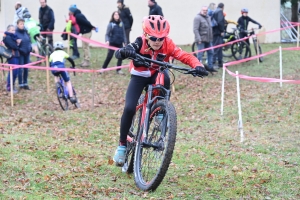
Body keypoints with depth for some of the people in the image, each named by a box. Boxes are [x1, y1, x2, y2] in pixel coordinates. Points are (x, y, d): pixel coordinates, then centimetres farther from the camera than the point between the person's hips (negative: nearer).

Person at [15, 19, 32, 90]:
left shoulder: (26, 32, 7)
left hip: (27, 53, 6)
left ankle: (25, 83, 19)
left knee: (26, 69, 10)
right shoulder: (16, 33, -11)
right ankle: (20, 84, 5)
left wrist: (30, 48, 10)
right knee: (20, 69, -3)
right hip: (20, 53, -6)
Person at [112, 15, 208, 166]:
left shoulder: (167, 44, -22)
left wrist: (197, 65, -50)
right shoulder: (140, 43, -27)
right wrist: (124, 51, -65)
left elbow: (185, 56, -30)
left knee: (164, 78, -37)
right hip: (139, 76, -1)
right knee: (129, 108, -19)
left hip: (157, 74, 1)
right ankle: (122, 145, 0)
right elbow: (118, 53, -40)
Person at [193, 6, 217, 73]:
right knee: (200, 54, -7)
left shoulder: (208, 17, 16)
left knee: (210, 52, 12)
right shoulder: (197, 18, -10)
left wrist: (211, 38, 17)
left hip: (208, 39, 8)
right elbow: (195, 29, -17)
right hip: (201, 40, -8)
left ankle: (210, 67, 20)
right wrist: (198, 39, -23)